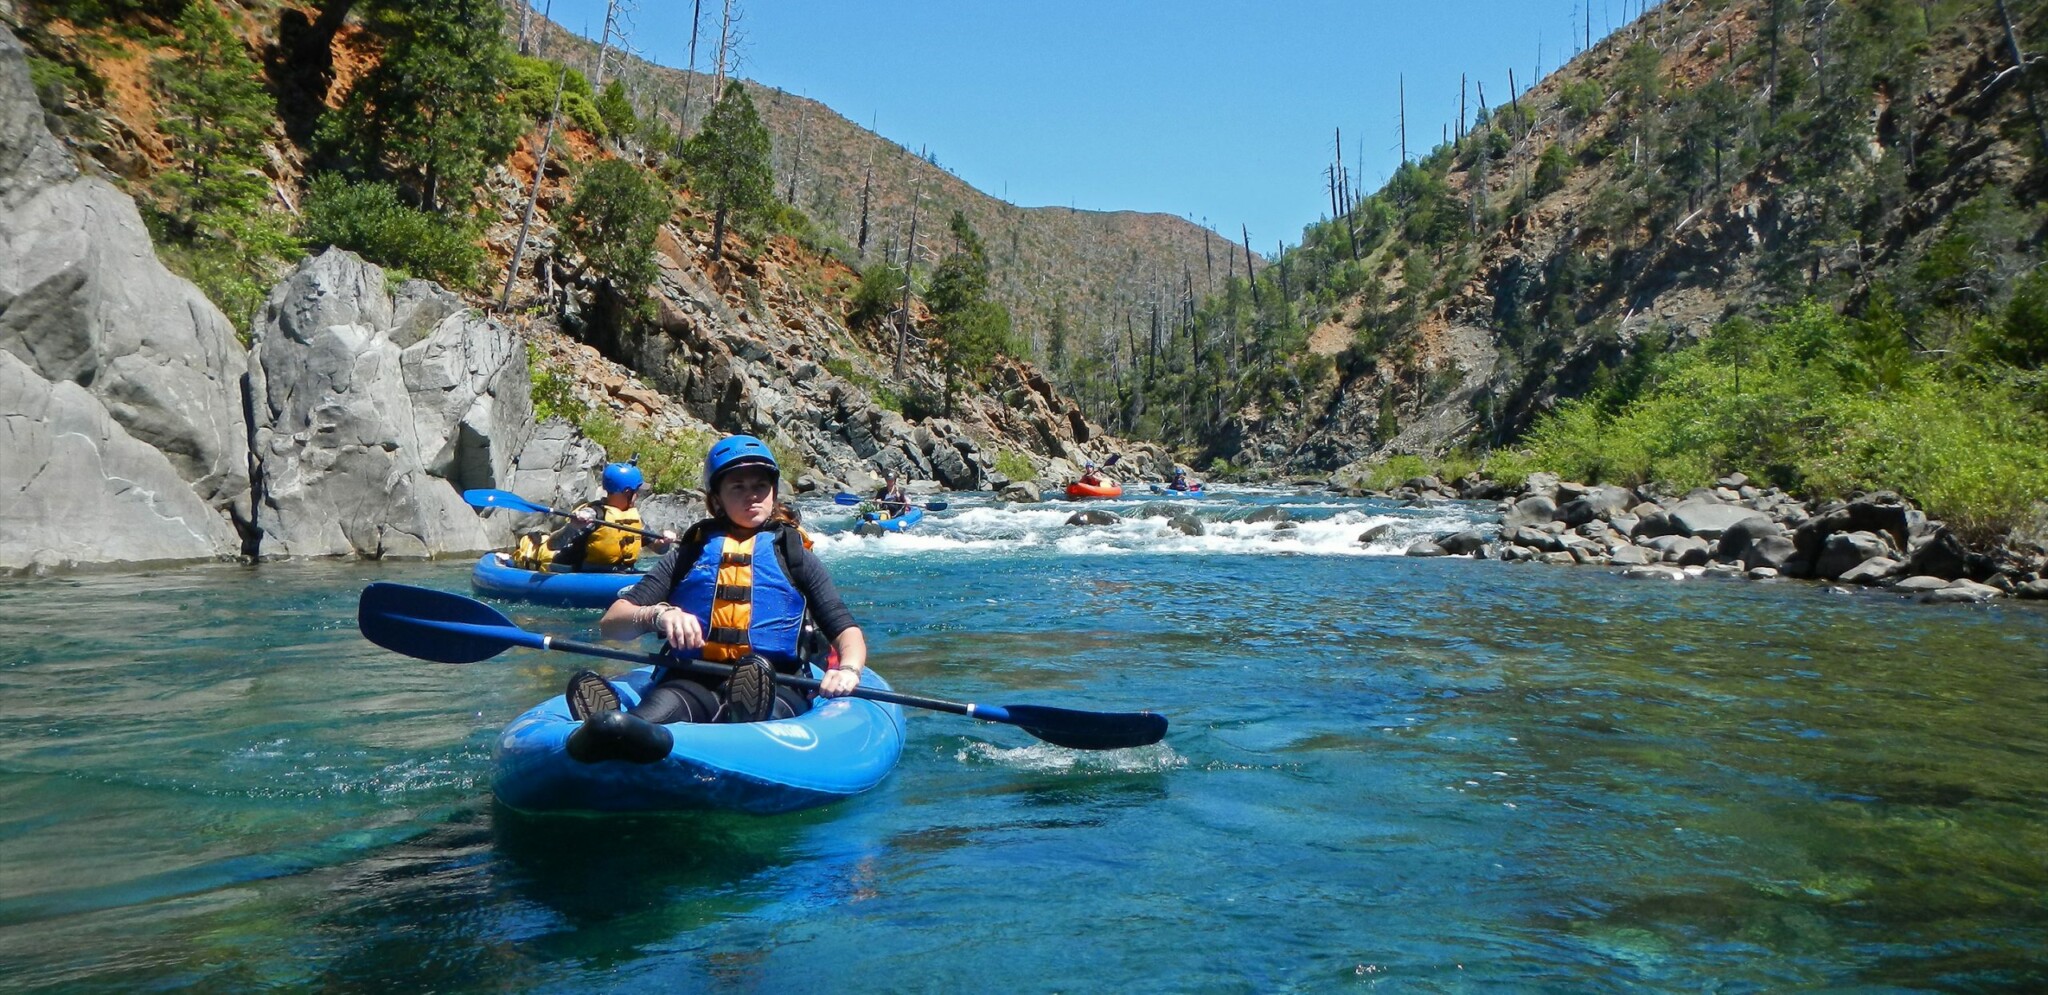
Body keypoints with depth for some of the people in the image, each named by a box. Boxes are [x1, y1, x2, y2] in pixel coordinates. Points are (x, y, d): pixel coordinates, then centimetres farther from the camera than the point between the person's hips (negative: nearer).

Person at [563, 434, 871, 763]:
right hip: (691, 683, 1)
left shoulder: (794, 555, 20)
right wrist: (658, 614, -11)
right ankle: (611, 731, -70)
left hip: (775, 687, -1)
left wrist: (848, 669, -13)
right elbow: (610, 623, 12)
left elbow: (846, 630, 11)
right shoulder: (690, 553, 22)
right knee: (656, 711, -37)